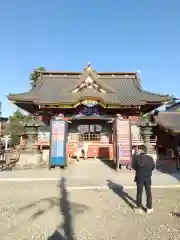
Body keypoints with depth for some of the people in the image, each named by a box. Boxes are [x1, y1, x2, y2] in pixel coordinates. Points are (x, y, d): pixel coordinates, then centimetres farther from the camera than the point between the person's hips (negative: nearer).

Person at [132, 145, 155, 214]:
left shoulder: (137, 157, -16)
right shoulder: (150, 158, -5)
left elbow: (134, 166, -9)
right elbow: (153, 167, 4)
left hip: (139, 177, -2)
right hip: (148, 178, 3)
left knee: (139, 193, 11)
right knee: (148, 193, 16)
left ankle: (139, 208, 21)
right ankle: (149, 208, 25)